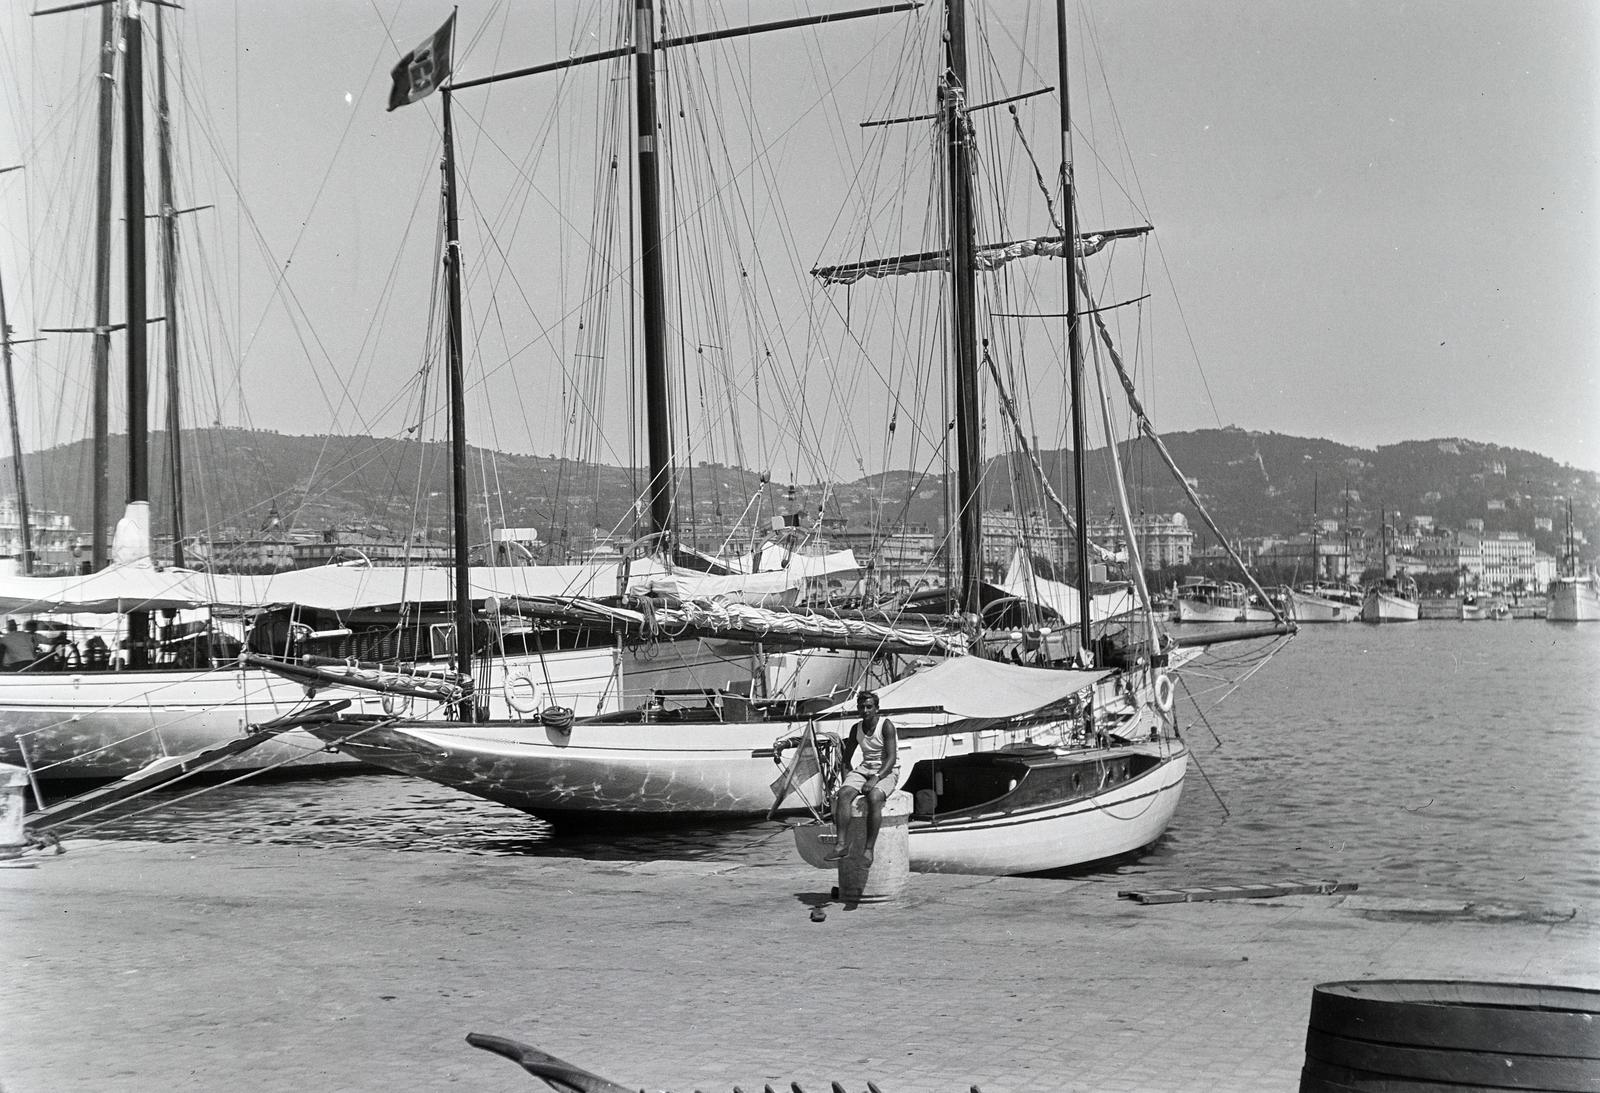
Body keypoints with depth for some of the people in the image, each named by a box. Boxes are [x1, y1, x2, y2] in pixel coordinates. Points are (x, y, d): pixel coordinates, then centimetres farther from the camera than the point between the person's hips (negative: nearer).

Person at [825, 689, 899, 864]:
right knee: (843, 794, -26)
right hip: (864, 769, 5)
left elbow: (891, 758, -17)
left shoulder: (886, 726, -8)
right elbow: (847, 757, 19)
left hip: (887, 771, -5)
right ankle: (841, 844, -33)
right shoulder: (856, 729, 11)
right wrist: (847, 777, 3)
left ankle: (868, 849, -36)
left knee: (874, 797, -37)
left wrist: (876, 778, -28)